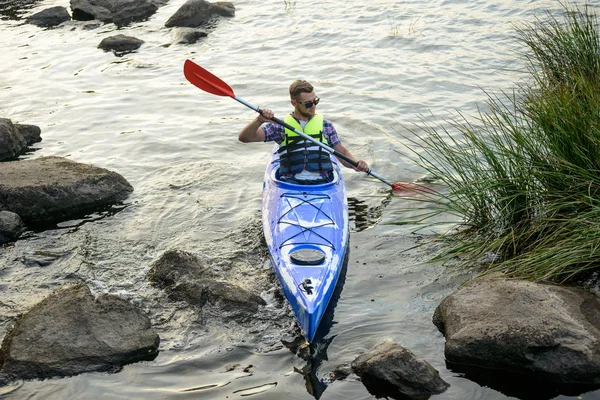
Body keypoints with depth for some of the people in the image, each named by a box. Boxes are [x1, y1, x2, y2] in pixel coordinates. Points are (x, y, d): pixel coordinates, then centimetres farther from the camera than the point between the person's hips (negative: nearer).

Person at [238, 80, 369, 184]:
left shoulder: (325, 125, 17)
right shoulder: (280, 126, 10)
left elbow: (342, 153, 22)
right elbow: (244, 137, 5)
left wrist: (356, 164, 0)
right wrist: (259, 120, -15)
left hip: (321, 182, 2)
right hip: (290, 181, -1)